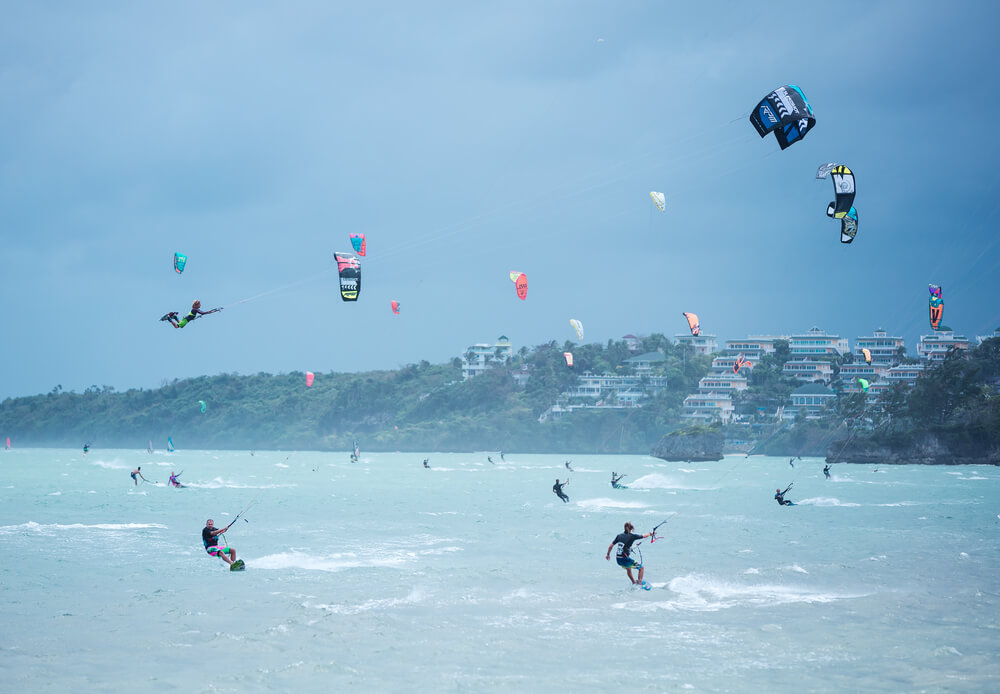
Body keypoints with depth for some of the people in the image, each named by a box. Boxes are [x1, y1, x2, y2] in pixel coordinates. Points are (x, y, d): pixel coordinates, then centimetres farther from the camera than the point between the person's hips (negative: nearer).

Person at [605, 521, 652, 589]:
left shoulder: (619, 535, 3)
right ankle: (640, 584, 6)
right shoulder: (632, 536, -10)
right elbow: (644, 536, 3)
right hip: (625, 560, -6)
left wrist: (608, 554, 23)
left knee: (628, 568, 36)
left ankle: (634, 582, 51)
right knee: (641, 568, 11)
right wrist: (650, 533, 22)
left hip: (618, 560, 6)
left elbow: (610, 546, 8)